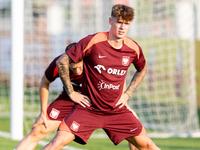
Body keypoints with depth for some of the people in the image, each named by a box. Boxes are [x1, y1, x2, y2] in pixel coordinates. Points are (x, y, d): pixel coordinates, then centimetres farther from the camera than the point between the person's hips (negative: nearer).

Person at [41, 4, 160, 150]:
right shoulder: (92, 42, -14)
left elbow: (142, 69, 22)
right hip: (88, 109, -4)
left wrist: (127, 94, 11)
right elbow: (62, 61, -6)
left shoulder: (133, 48, -1)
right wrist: (71, 92, -5)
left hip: (117, 110, 4)